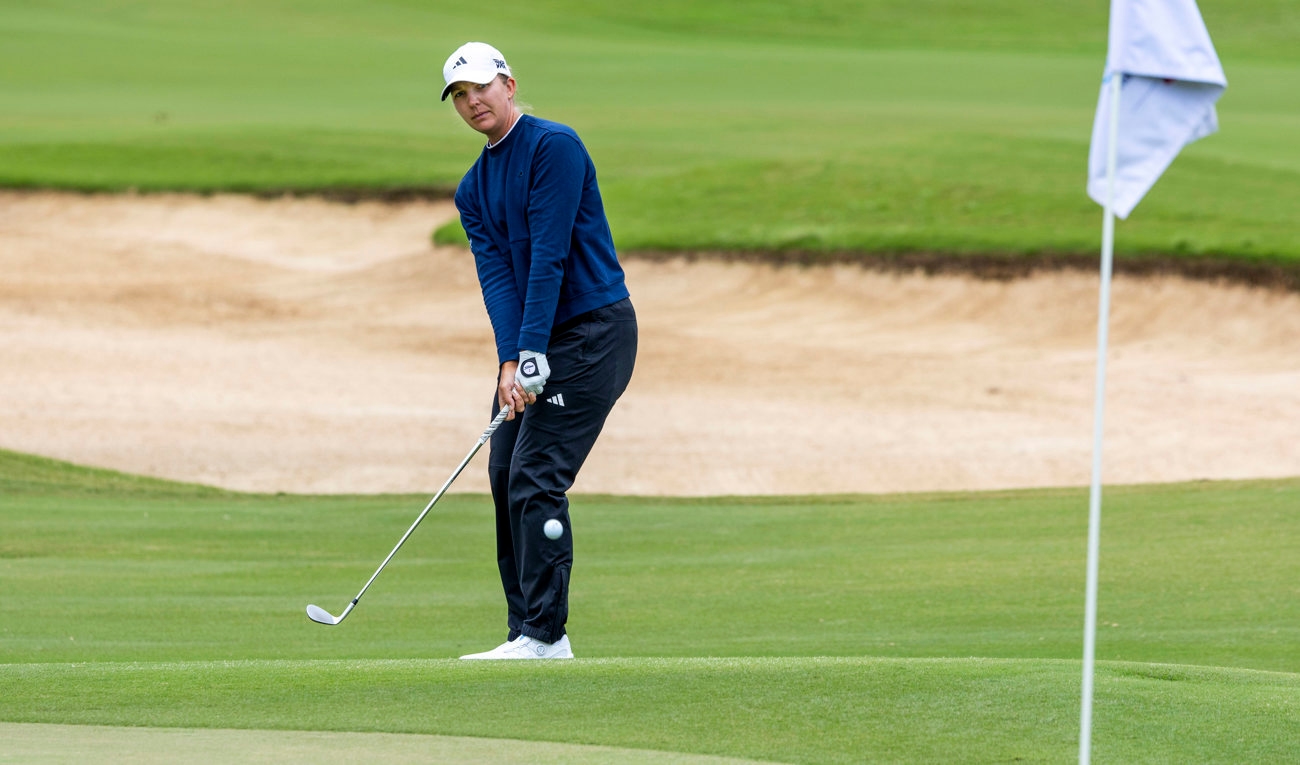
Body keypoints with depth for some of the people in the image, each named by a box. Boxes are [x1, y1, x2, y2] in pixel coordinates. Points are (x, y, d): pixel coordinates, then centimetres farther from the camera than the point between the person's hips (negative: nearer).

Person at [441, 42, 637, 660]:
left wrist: (531, 353, -22)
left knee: (536, 478, -14)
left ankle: (544, 635, -12)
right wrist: (508, 363, -15)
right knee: (505, 475, 5)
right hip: (529, 341, 8)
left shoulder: (554, 146, -12)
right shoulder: (474, 189, 12)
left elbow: (549, 255, -18)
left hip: (593, 328, -8)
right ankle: (526, 632, 9)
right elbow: (495, 273, 0)